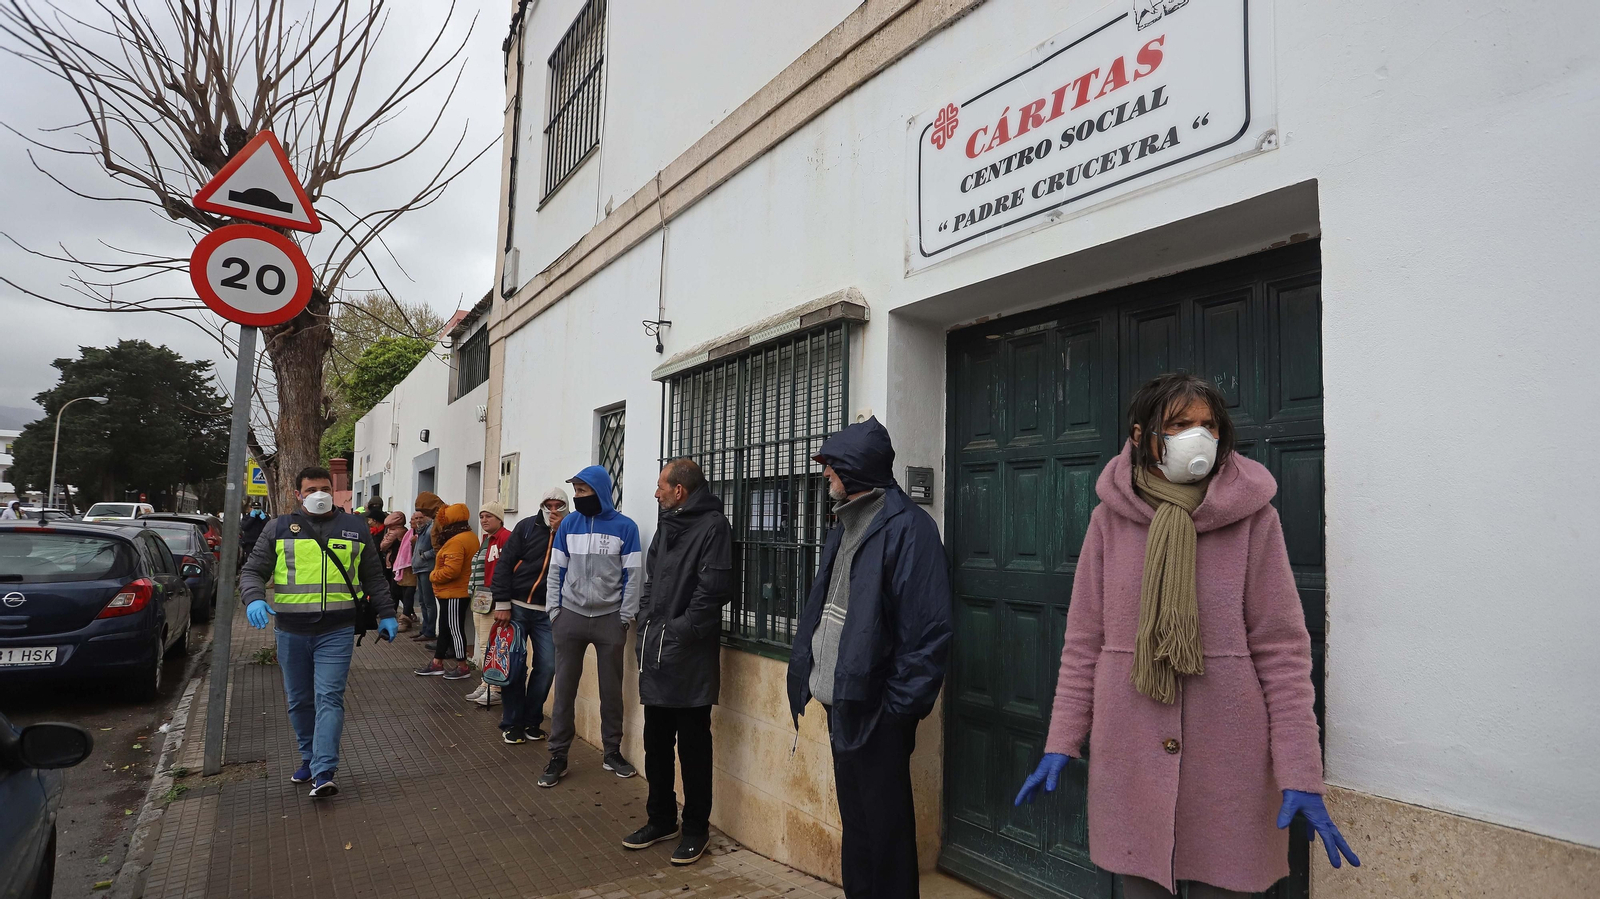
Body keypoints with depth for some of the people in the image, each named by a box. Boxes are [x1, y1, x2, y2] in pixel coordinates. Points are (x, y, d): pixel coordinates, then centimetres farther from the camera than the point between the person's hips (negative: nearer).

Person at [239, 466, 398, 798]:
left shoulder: (354, 528, 8)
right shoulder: (279, 528, 6)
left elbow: (374, 577, 15)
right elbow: (252, 571, 5)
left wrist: (386, 614, 13)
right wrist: (254, 599, -16)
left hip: (336, 632, -2)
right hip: (291, 632, 2)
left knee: (329, 699, -9)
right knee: (299, 701, 13)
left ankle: (323, 773, -12)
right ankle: (309, 757, 31)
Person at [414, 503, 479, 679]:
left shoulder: (456, 541, -23)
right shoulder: (470, 537, 9)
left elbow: (451, 570, -29)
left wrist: (433, 575, -12)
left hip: (453, 594, -10)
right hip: (458, 591, 10)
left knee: (455, 629, 0)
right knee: (444, 628, 16)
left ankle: (463, 667, 10)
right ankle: (437, 664, 25)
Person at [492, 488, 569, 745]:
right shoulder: (527, 526, 0)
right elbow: (505, 564, -2)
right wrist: (502, 604, -8)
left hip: (548, 613, 1)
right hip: (516, 607, -1)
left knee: (546, 667, 0)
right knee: (514, 666, 1)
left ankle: (532, 721, 16)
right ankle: (512, 723, 15)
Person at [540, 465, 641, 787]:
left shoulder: (625, 527, -5)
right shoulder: (568, 524, 2)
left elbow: (632, 576, -5)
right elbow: (556, 570, 6)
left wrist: (625, 618, -7)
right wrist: (555, 610, 0)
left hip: (609, 619, -2)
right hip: (570, 617, 2)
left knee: (611, 689, 8)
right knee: (565, 689, 5)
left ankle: (613, 753, 22)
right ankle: (558, 757, 15)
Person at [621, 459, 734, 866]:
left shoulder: (712, 525, -11)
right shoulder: (667, 526, 16)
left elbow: (713, 589, -18)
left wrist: (680, 633, -16)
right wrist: (647, 623, 6)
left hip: (690, 659, -8)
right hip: (656, 655, 8)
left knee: (693, 748, 4)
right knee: (656, 744, 16)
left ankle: (696, 828, 18)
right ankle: (661, 819, 31)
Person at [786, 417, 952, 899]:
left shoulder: (906, 527, -16)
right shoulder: (845, 527, 12)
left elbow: (927, 629, -20)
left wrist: (900, 705, -20)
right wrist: (810, 679, 11)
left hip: (876, 710, -8)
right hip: (841, 702, 9)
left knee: (884, 823, 6)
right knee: (854, 817, 20)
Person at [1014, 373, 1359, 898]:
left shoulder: (1253, 517, -4)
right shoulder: (1110, 518, -1)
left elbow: (1282, 650, -5)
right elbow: (1084, 641, 3)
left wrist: (1300, 775, -9)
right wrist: (1061, 742, 0)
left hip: (1227, 757, -1)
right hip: (1129, 756, 1)